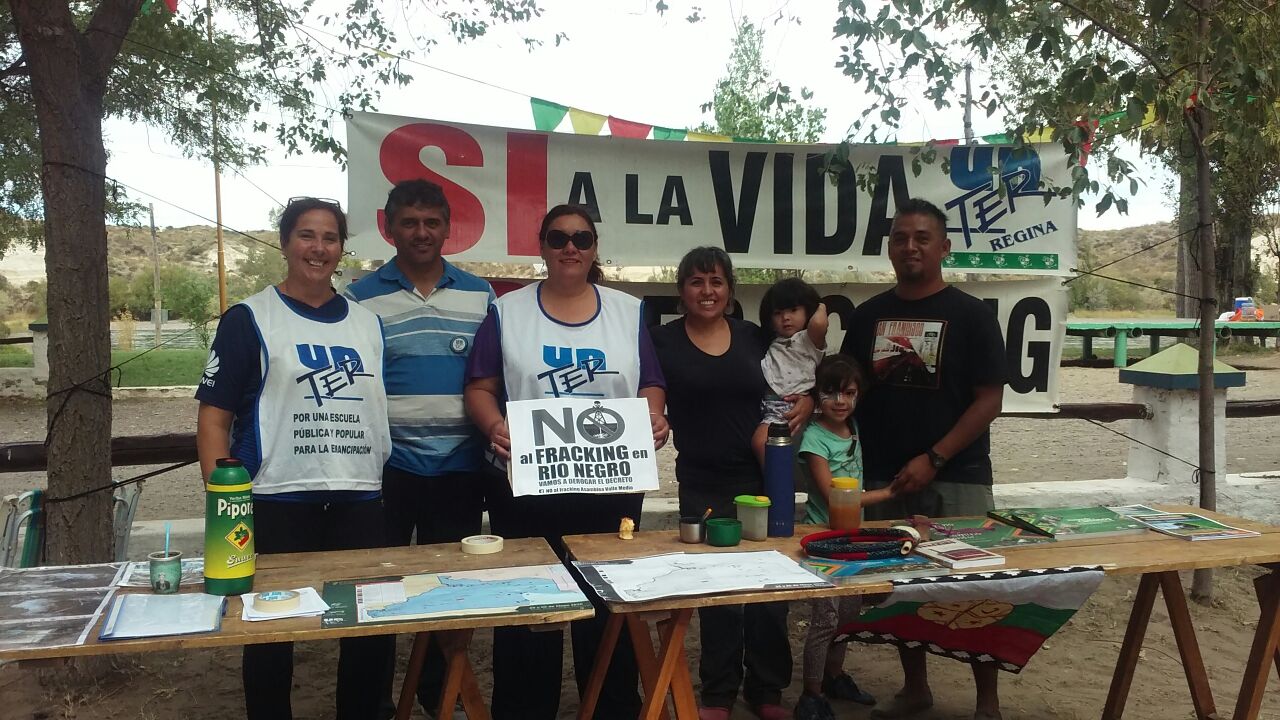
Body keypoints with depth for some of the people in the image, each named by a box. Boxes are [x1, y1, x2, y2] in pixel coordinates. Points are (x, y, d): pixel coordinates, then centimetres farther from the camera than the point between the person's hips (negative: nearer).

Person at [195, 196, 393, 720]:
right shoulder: (249, 319, -1)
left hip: (361, 502, 4)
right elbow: (213, 420, -4)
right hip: (277, 504, -3)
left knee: (374, 628, 8)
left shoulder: (368, 324, 11)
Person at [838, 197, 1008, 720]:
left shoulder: (971, 315, -3)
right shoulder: (868, 315, 7)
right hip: (885, 479, 3)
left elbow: (989, 400, -7)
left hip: (957, 479, -3)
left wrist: (933, 459, -15)